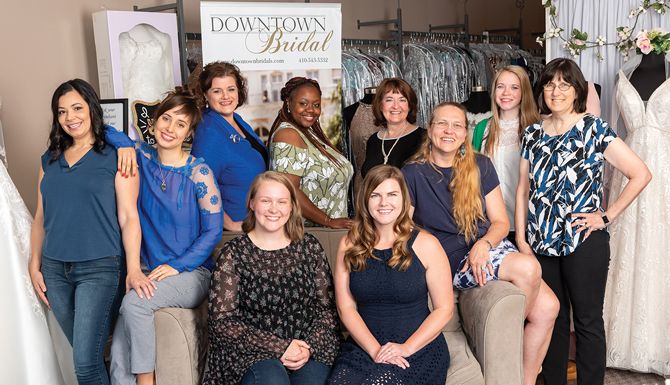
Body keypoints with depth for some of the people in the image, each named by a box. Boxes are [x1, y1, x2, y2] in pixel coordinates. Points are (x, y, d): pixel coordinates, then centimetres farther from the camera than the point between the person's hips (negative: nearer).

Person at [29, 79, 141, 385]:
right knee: (84, 352, 13)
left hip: (100, 268, -5)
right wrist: (34, 265, 10)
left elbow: (128, 217, -8)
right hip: (55, 270, 5)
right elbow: (40, 217, 15)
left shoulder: (115, 156, -3)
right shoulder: (50, 159, 13)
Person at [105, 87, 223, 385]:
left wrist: (177, 266, -13)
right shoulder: (142, 157, 4)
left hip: (191, 271, -3)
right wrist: (125, 146, -9)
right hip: (147, 269, 3)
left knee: (134, 303, -30)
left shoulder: (198, 172, -6)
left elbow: (213, 230, -6)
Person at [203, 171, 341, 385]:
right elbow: (223, 321, -6)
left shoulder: (309, 247, 8)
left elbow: (326, 307, 7)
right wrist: (279, 347, -13)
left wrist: (310, 347, -11)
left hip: (311, 347, 2)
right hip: (251, 352, -1)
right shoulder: (233, 254, -1)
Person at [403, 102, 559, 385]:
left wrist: (483, 244, -14)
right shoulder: (413, 174, -2)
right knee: (528, 267, -29)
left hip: (490, 246, 4)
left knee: (547, 307, -18)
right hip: (453, 261, -4)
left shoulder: (480, 166, 8)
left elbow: (500, 222, 6)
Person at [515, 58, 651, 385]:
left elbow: (640, 174, -7)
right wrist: (521, 238, 2)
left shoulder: (595, 130, -4)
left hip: (584, 241, -4)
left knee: (588, 321, 5)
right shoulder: (533, 134, 9)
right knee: (552, 318, 14)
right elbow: (523, 188, 10)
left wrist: (607, 216, -9)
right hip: (541, 243, 4)